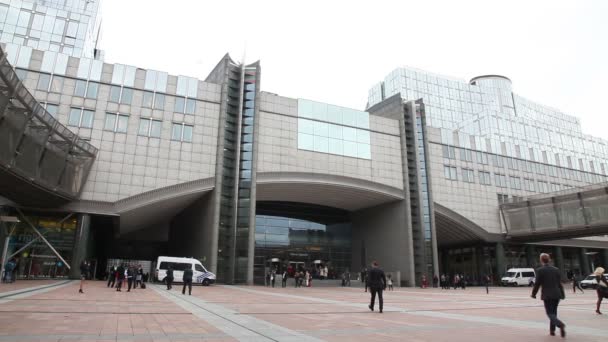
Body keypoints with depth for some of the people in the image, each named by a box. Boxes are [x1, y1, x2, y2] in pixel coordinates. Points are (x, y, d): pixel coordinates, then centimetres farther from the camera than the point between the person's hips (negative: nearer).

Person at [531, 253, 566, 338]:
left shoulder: (540, 270, -9)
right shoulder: (556, 269, 5)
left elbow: (537, 284, -7)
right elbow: (559, 283, 6)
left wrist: (533, 294, 5)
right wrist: (562, 294, 12)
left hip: (547, 295, -5)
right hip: (557, 294, 5)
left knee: (550, 314, -1)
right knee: (553, 312, 16)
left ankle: (561, 325, -26)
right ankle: (552, 330, 19)